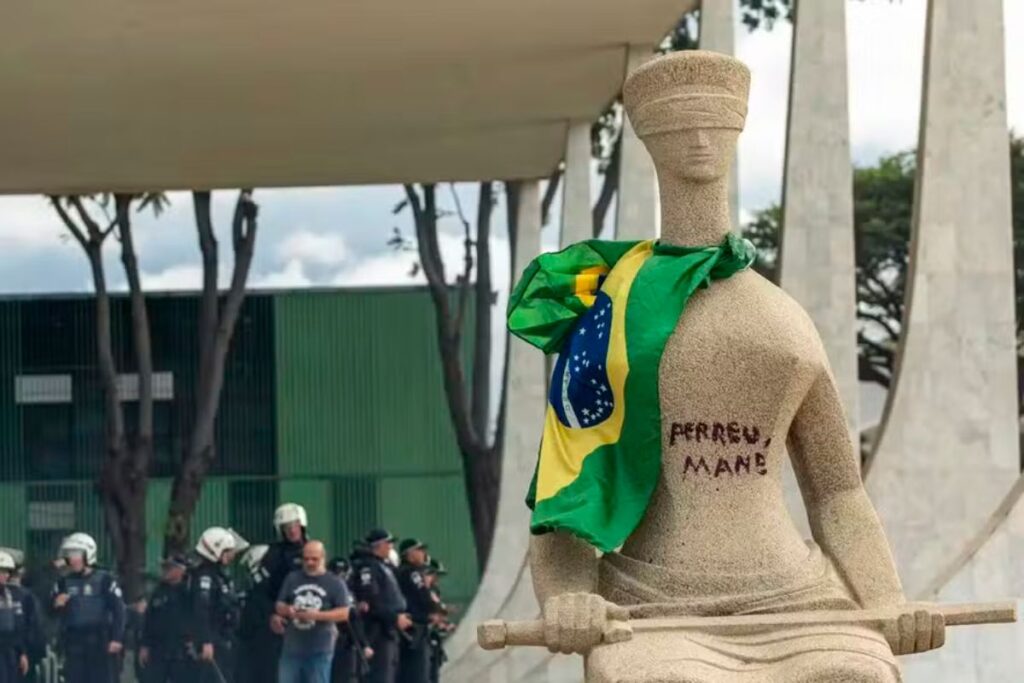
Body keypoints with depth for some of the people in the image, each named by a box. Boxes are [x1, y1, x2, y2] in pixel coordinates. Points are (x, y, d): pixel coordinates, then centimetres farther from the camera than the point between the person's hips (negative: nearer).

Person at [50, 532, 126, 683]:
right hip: (73, 642, 4)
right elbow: (51, 611, 14)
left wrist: (117, 638, -12)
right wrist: (56, 605, -10)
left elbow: (118, 610, -4)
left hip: (100, 642, -4)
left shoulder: (104, 580, -2)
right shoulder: (64, 583, 10)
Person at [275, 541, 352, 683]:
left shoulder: (335, 583, 0)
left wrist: (317, 615, -19)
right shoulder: (292, 579, 11)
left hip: (320, 650, -4)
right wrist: (287, 610, -11)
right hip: (292, 647, 4)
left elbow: (344, 613, -6)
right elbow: (279, 606, 14)